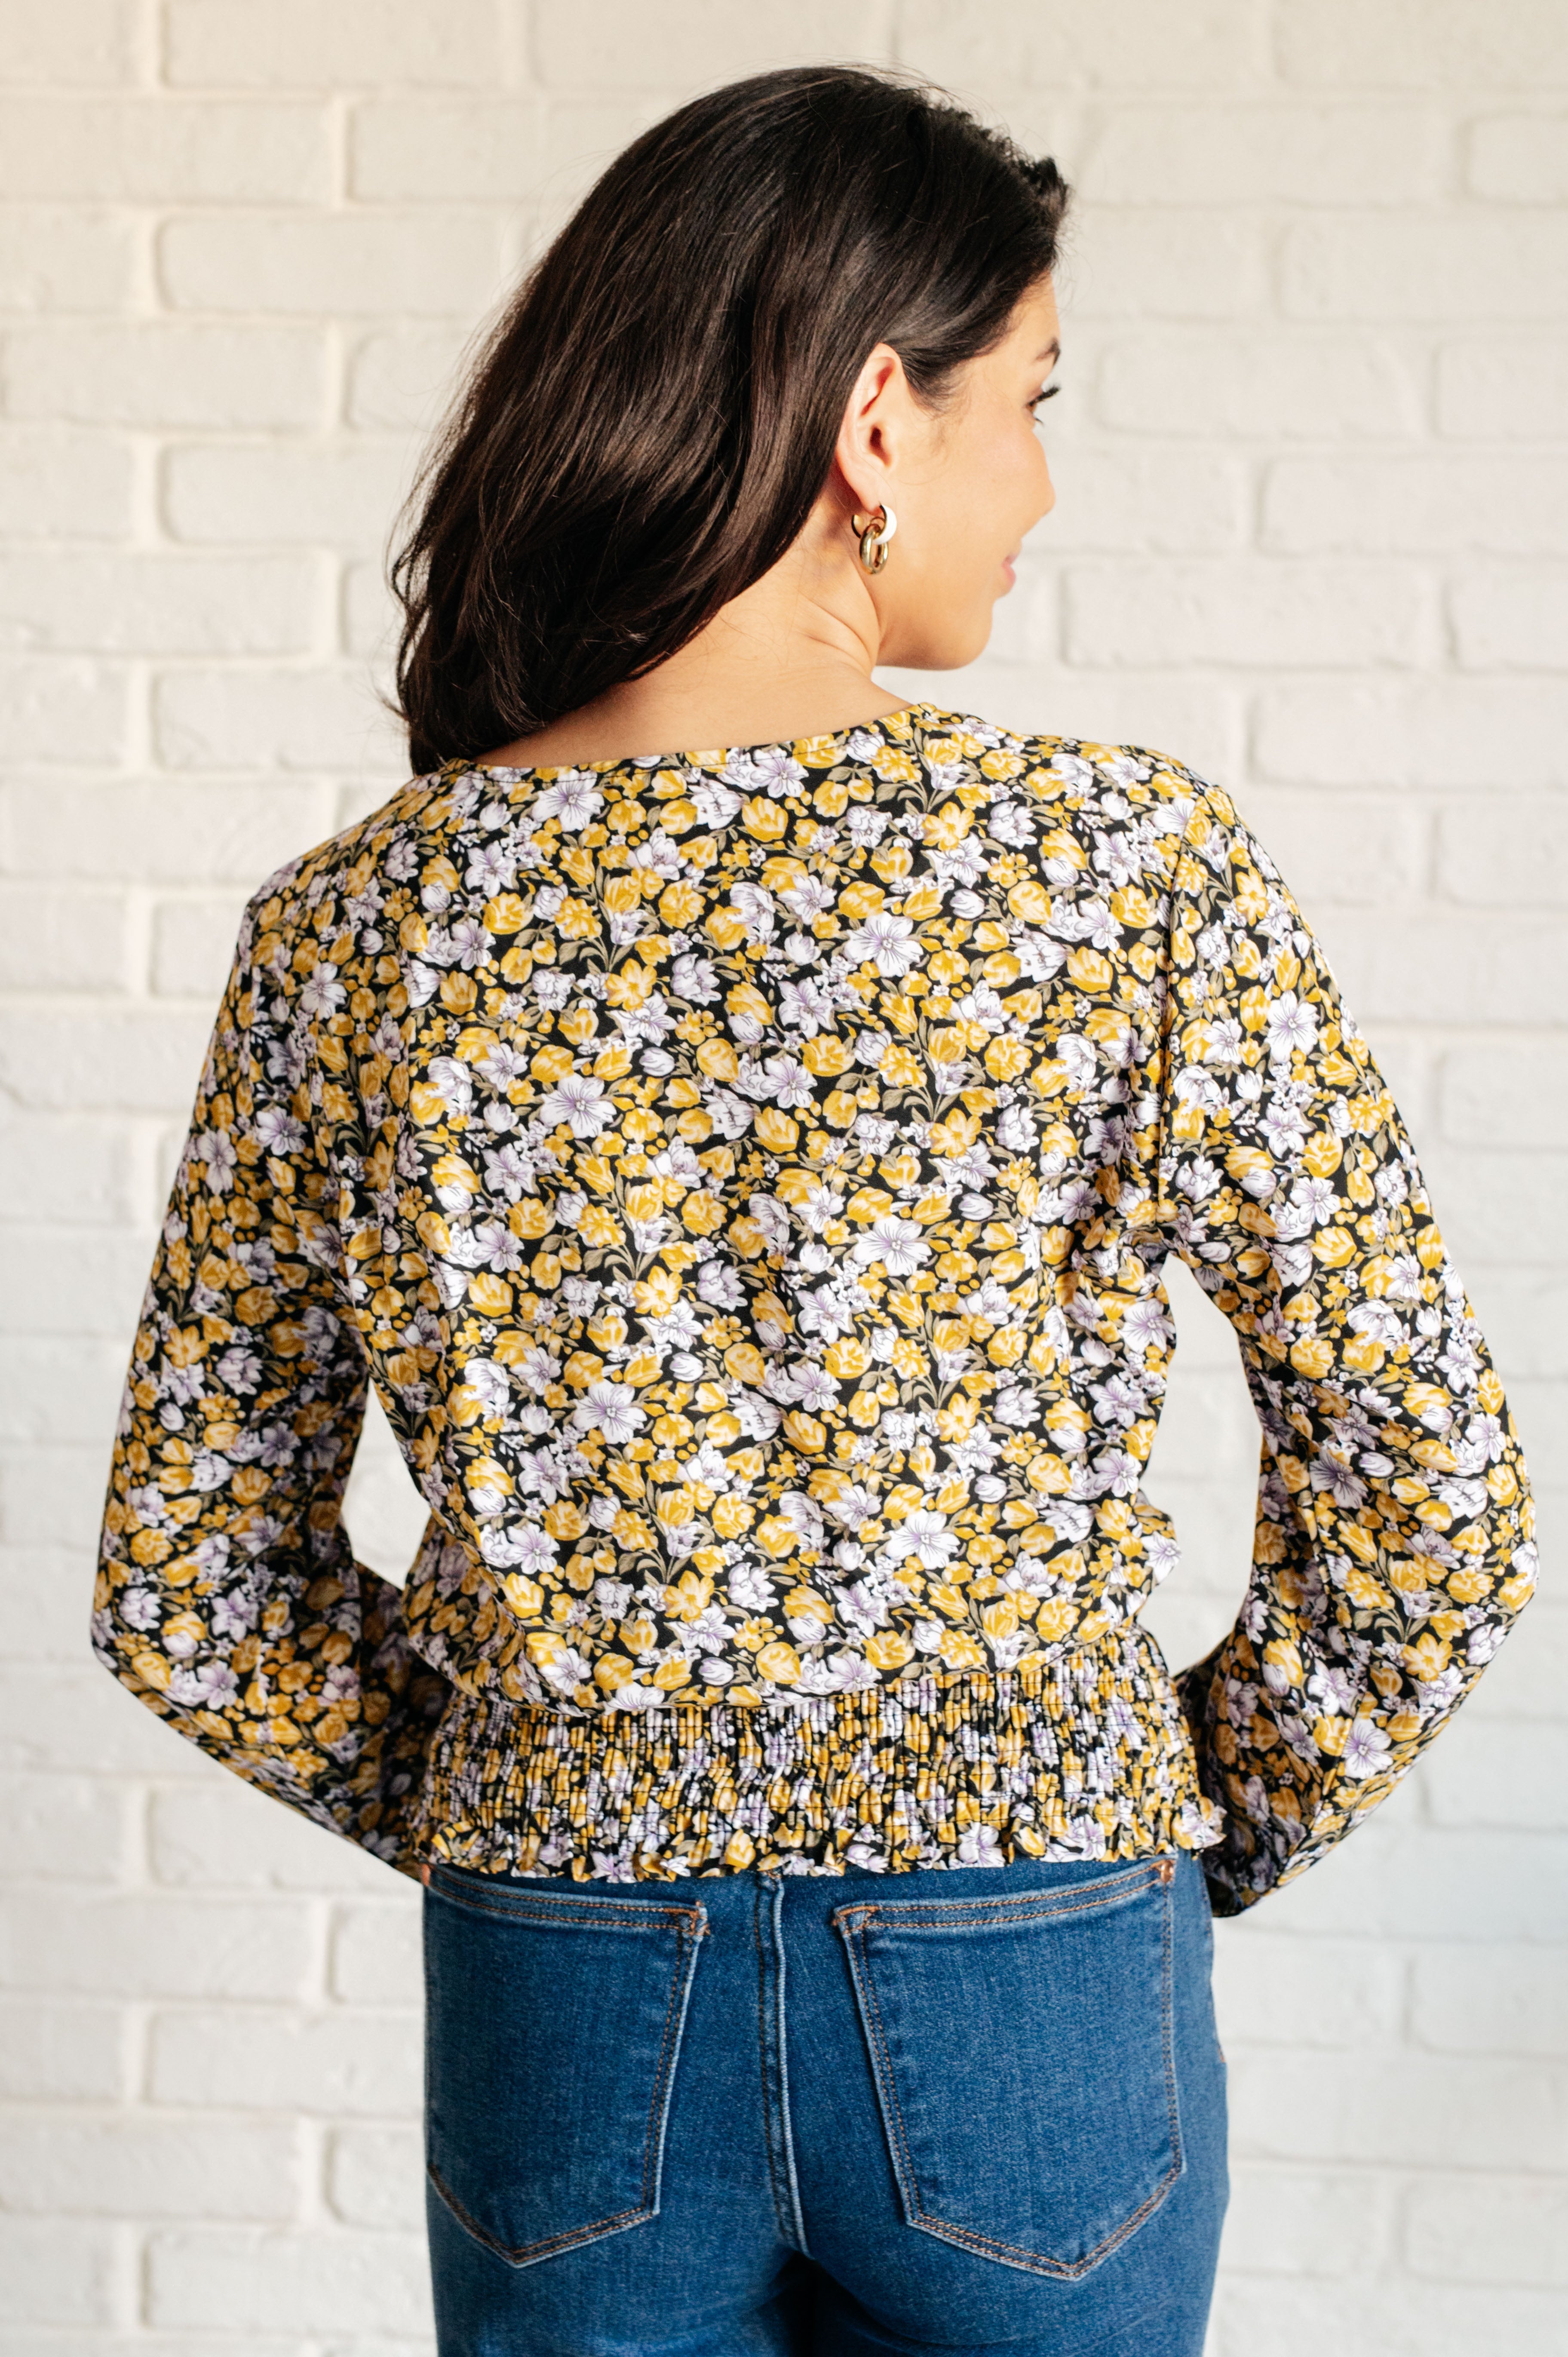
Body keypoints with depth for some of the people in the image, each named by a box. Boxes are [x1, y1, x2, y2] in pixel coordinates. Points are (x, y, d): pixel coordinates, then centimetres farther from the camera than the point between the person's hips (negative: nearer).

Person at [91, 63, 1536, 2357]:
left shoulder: (347, 928, -7)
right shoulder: (1135, 864, -15)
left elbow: (188, 1590, 0)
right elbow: (1432, 1507, -11)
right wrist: (1213, 1823, 5)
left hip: (566, 2002, 2)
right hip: (1030, 2001, -1)